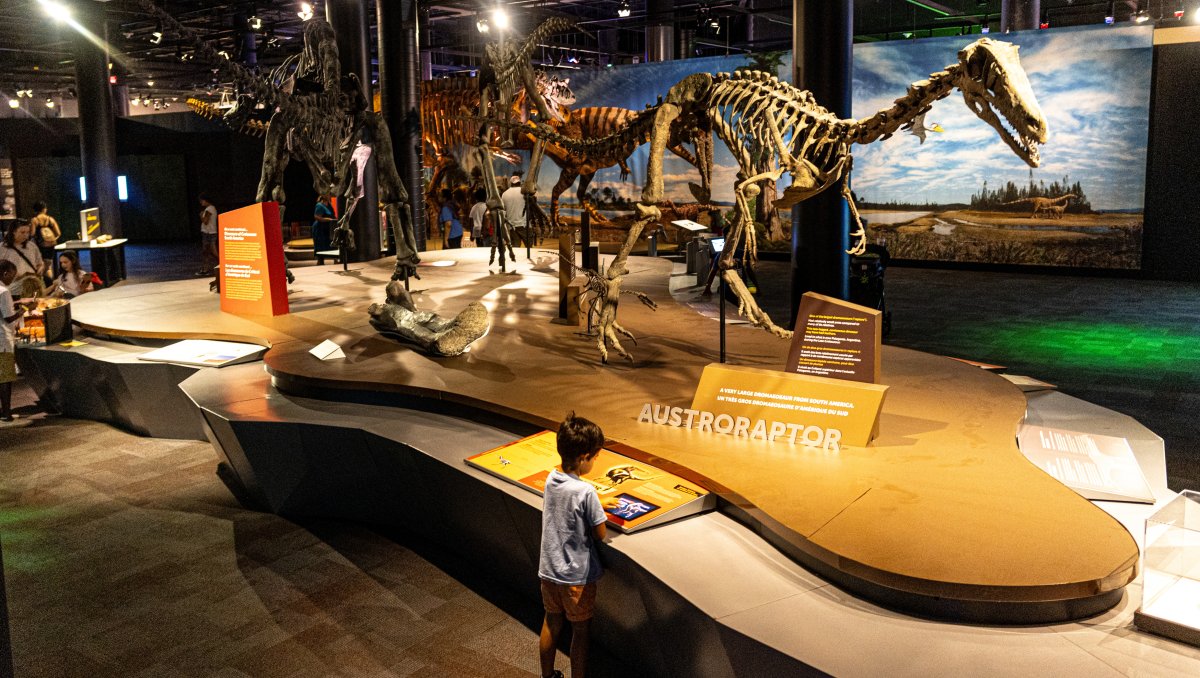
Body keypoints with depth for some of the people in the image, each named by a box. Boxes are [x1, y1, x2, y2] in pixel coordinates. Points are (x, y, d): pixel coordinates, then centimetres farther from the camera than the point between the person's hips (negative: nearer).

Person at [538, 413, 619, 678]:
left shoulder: (551, 479, -5)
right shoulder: (585, 491, -26)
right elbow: (600, 535, -16)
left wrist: (598, 505, 12)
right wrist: (598, 513, 2)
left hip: (548, 569, 6)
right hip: (577, 576, -6)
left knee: (551, 623, 23)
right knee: (580, 631, 13)